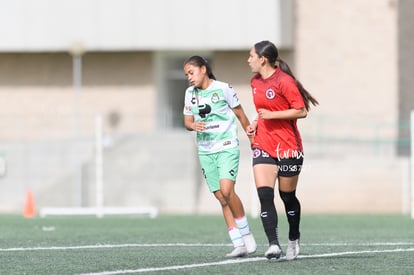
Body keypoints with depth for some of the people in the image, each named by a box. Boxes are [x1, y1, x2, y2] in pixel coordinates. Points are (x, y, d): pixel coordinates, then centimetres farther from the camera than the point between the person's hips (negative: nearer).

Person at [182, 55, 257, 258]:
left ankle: (246, 235, -7)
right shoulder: (190, 93, 8)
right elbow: (187, 121, 13)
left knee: (226, 190, -22)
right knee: (222, 198, 0)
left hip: (227, 147, -5)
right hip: (205, 151, 5)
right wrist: (193, 126, -10)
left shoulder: (223, 89, -6)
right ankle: (239, 244, 1)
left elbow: (240, 115, 2)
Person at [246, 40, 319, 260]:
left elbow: (301, 111, -16)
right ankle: (273, 245, -18)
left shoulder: (284, 81, -14)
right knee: (264, 195, -13)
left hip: (288, 147, -5)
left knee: (288, 197, 8)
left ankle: (293, 240, 31)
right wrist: (256, 123, 6)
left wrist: (272, 115, -21)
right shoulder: (255, 82, 10)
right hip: (263, 147, 5)